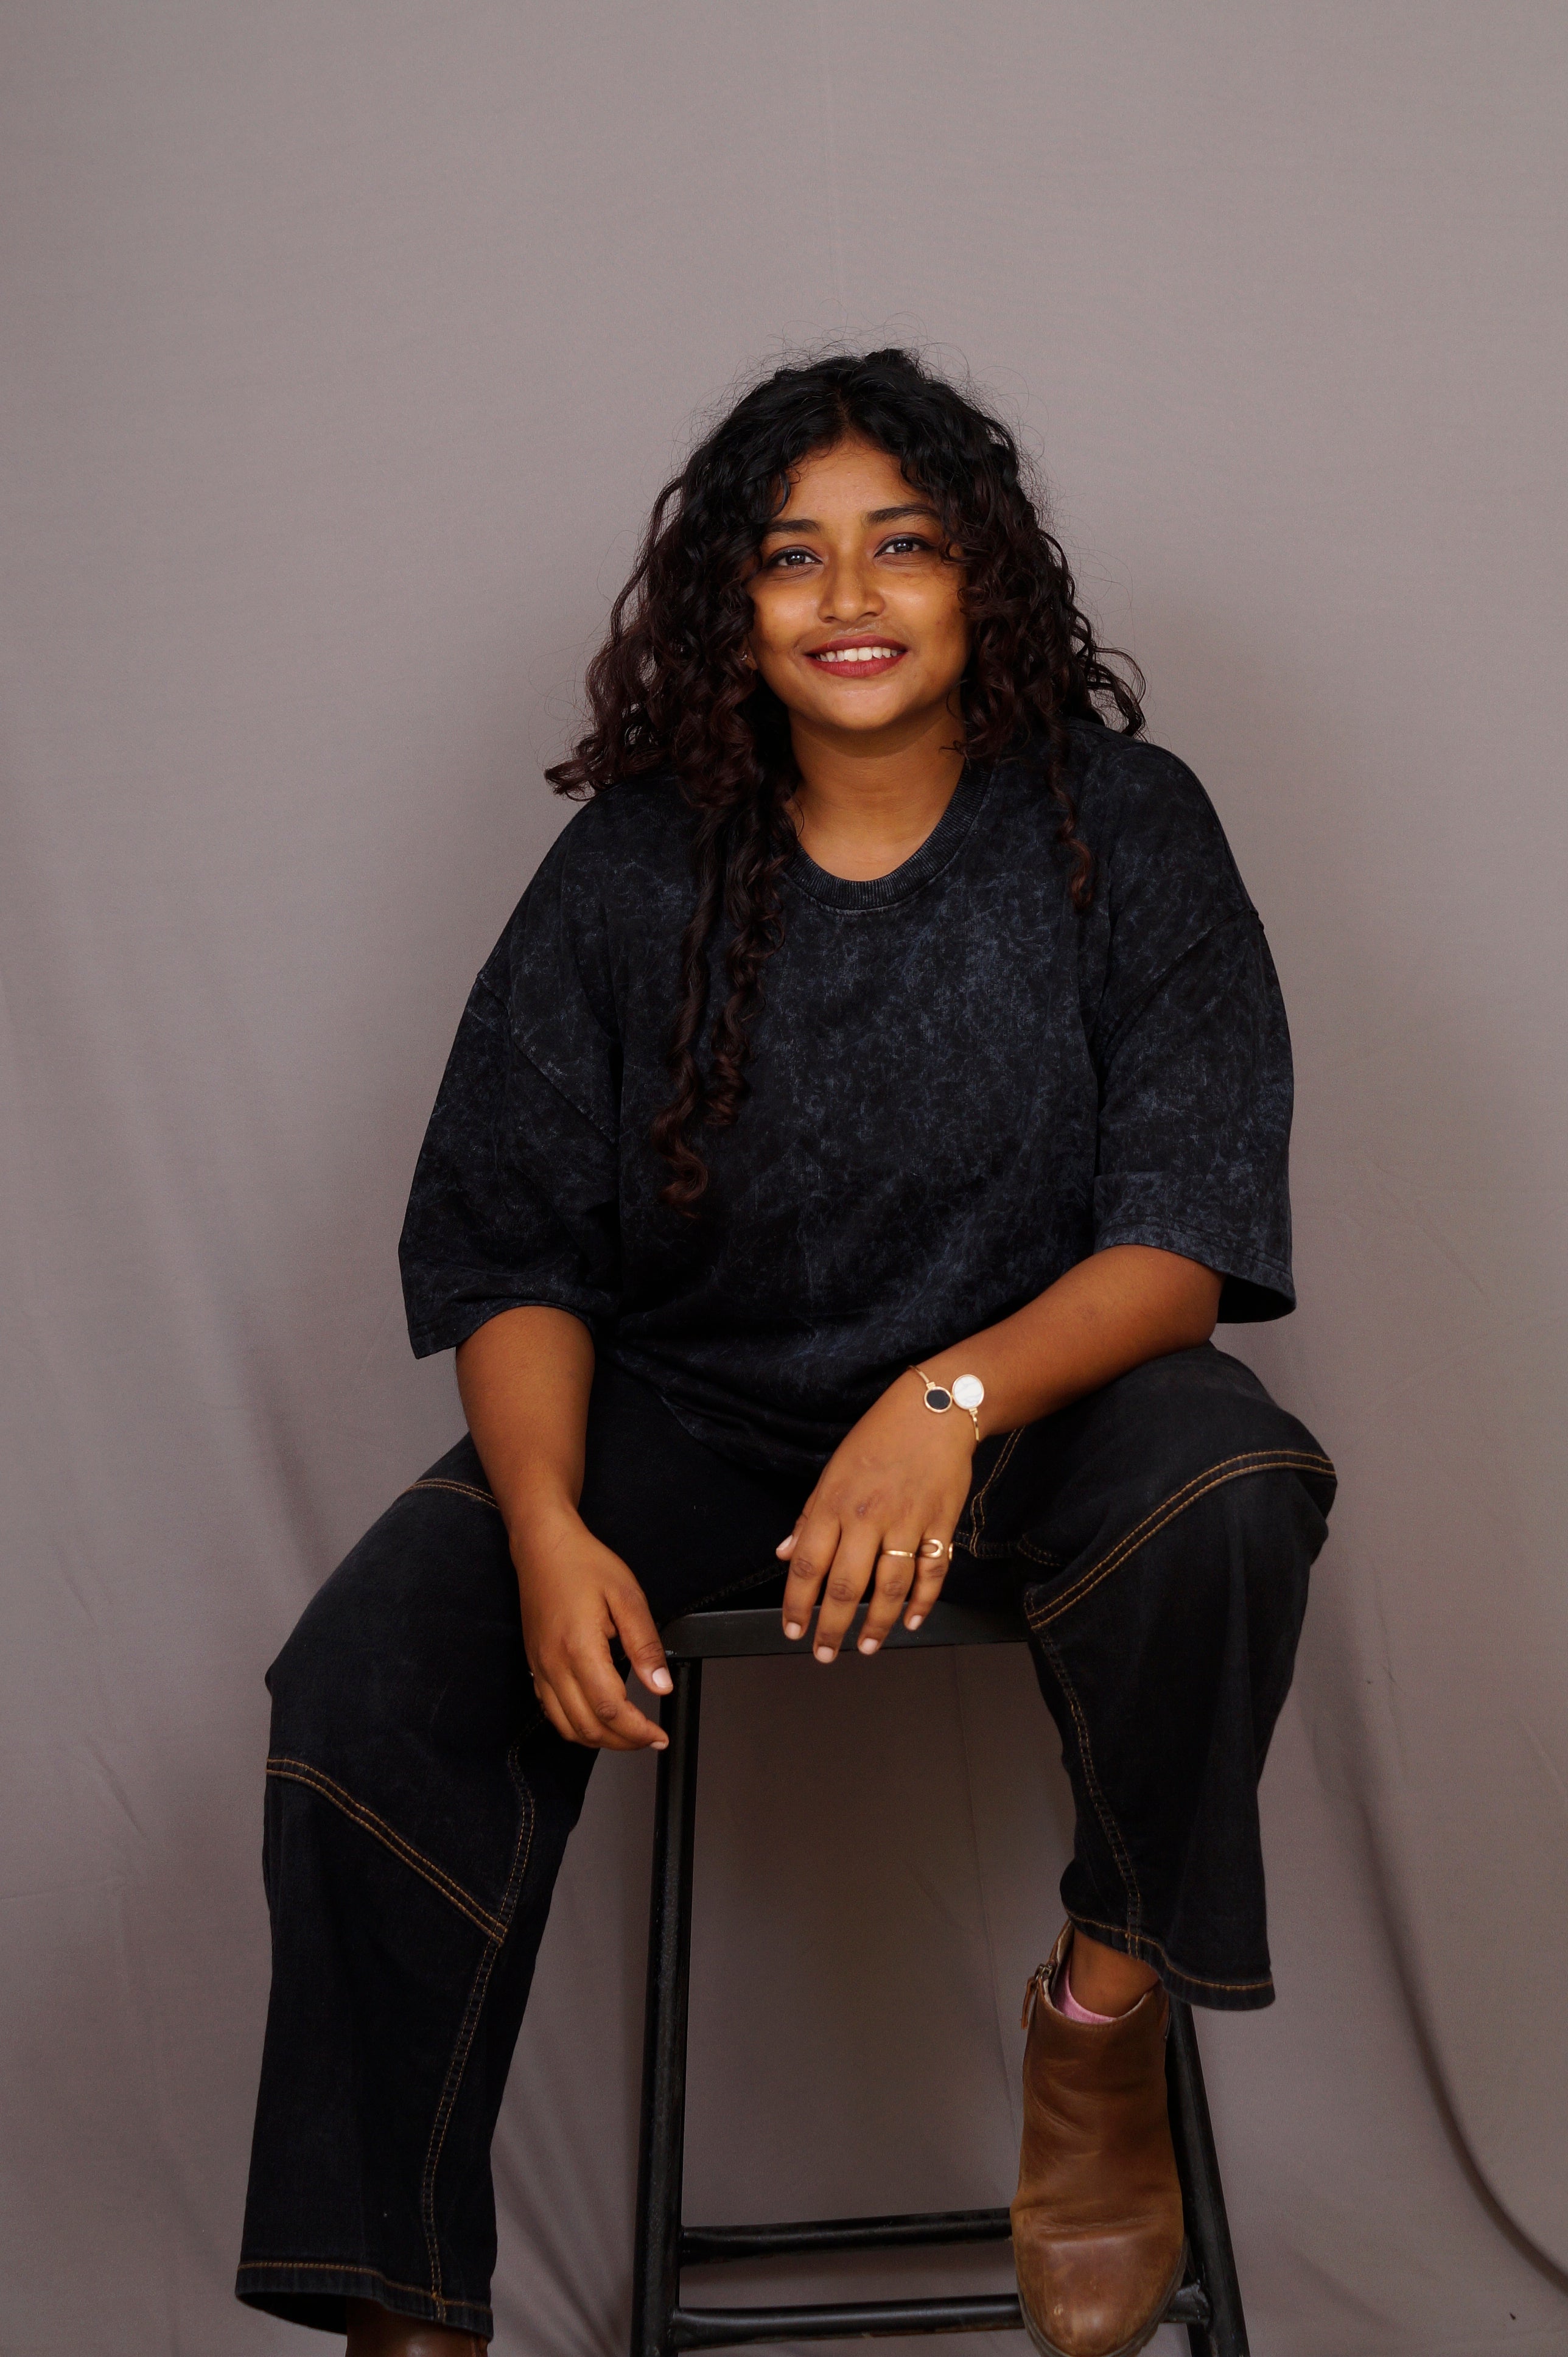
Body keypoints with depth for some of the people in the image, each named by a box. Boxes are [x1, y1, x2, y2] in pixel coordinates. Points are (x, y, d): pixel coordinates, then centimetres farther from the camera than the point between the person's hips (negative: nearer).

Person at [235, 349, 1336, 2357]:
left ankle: (1108, 2006, -7)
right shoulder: (634, 868, 0)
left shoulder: (1122, 828, -4)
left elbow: (1187, 1239, -10)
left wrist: (950, 1398, -30)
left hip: (1044, 1387, -1)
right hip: (689, 1410, 2)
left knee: (1223, 1495, -35)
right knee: (369, 1680, -22)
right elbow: (508, 1248, -1)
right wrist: (549, 1523, -21)